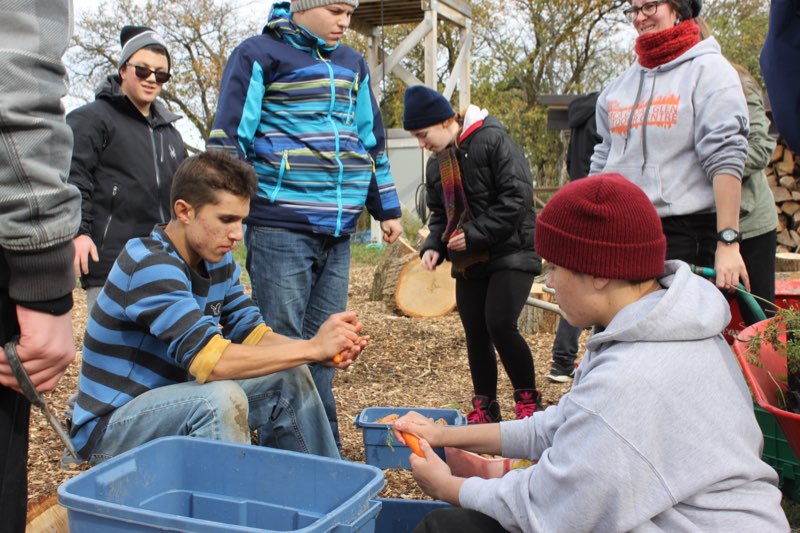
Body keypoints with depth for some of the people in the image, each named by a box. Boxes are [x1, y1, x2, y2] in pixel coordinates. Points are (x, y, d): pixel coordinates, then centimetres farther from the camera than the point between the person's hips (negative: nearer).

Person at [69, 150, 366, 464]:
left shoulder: (218, 261, 0)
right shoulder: (150, 266, -26)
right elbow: (208, 359, -35)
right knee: (222, 398, -34)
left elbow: (251, 334, -2)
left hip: (169, 397, 8)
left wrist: (325, 351, -20)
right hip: (110, 426, -8)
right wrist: (313, 347, -30)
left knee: (289, 379, -1)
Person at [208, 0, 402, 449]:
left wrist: (387, 209, 20)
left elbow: (372, 139, 24)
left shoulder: (352, 64, 19)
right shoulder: (260, 54, 0)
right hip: (280, 227, -6)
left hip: (338, 230, 6)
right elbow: (228, 135, -4)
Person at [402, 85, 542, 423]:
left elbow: (516, 197, -18)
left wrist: (474, 234, -18)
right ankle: (484, 406, 21)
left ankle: (528, 399, 3)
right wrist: (433, 246, -1)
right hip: (468, 261, 7)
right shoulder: (436, 164, 12)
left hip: (511, 253, -7)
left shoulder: (493, 140, -12)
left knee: (500, 325, -17)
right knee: (475, 335, 7)